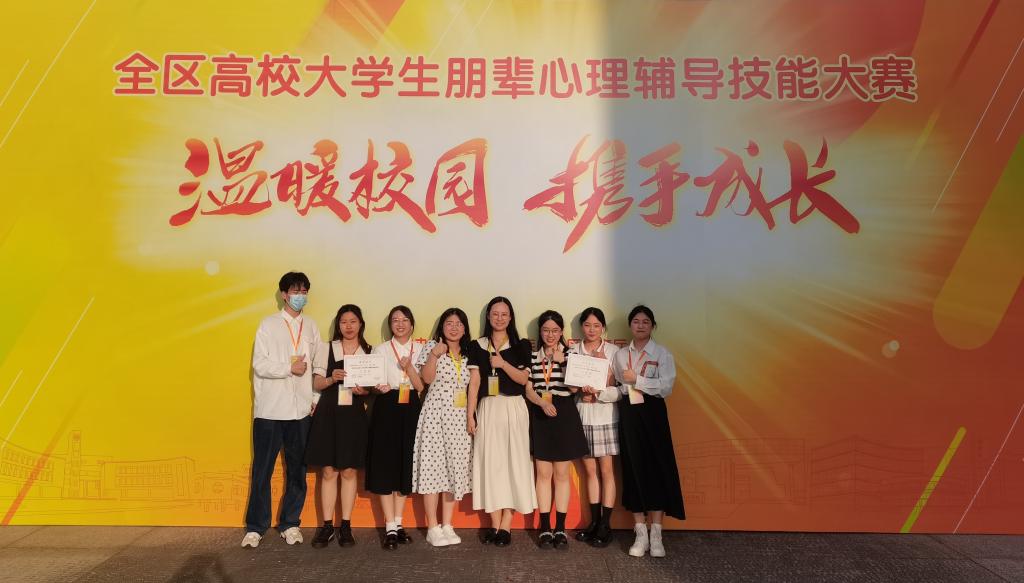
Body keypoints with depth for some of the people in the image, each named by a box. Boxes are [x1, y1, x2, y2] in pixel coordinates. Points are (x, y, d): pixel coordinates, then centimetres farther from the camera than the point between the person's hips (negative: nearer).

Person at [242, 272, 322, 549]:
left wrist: (316, 398, 3)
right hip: (270, 410, -3)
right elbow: (259, 364, -6)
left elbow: (317, 365, 11)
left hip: (301, 410, 3)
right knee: (262, 470, 3)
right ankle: (255, 526, 14)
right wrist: (289, 368, -13)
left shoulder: (311, 327, 11)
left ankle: (290, 523, 20)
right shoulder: (269, 325, 2)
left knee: (297, 470, 8)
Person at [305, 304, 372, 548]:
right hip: (328, 413, 0)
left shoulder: (369, 352, 6)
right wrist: (332, 378, -15)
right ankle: (327, 525, 11)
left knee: (349, 471, 4)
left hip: (354, 415, 0)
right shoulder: (328, 349, 6)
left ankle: (345, 526, 13)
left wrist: (365, 390, -13)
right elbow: (317, 384, 4)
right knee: (328, 471, 2)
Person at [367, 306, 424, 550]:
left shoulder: (421, 349, 8)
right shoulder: (380, 349, 8)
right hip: (386, 408, -1)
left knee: (406, 465, 5)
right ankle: (390, 528, 2)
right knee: (385, 464, -4)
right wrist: (379, 388, -15)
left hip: (411, 409, 1)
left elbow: (422, 386, 0)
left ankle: (398, 523, 16)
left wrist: (409, 367, -15)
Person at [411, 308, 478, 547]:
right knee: (432, 465, -4)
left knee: (455, 468, 5)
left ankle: (447, 525, 13)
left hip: (459, 417, 4)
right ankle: (433, 528, 3)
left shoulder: (469, 354, 13)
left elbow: (475, 385, 12)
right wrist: (435, 354, -19)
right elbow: (426, 378, -9)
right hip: (435, 413, -4)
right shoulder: (432, 346, 3)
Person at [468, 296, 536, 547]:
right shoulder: (477, 346, 7)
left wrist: (503, 363, -16)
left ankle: (506, 525, 6)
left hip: (513, 409, -1)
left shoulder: (521, 345, 4)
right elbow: (474, 382, 3)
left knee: (512, 462, 0)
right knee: (490, 463, 2)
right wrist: (470, 414, -2)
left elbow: (524, 378, -3)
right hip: (488, 409, 1)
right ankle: (495, 524, 10)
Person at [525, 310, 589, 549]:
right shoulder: (532, 356, 6)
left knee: (561, 473, 5)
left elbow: (574, 388, -7)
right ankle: (545, 527, 11)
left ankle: (560, 528, 12)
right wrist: (543, 403, -16)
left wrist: (563, 362, -15)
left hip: (565, 415, -1)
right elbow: (528, 389, 1)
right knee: (543, 473, 4)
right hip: (540, 416, 1)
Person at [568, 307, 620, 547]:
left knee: (607, 470, 0)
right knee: (590, 470, 9)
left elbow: (619, 389, -6)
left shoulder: (613, 351, -2)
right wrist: (583, 393, -14)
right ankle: (594, 521, 19)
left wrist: (598, 394, -20)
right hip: (582, 416, 2)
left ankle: (605, 525, 8)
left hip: (606, 417, -2)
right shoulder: (573, 351, 5)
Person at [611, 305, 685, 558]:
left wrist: (637, 379, -13)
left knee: (656, 468, -4)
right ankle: (640, 534, 9)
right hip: (628, 413, 3)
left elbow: (666, 387, -12)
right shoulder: (620, 355, 11)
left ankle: (656, 535, 4)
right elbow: (617, 388, 13)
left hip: (652, 413, -3)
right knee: (633, 468, 1)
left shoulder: (662, 354, 0)